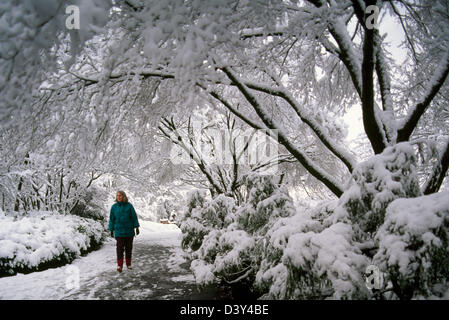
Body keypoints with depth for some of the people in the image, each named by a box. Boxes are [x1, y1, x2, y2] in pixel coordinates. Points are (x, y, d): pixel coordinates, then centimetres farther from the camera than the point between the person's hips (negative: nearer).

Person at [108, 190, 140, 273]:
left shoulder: (129, 206, -2)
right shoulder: (114, 207, 1)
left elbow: (134, 217, 1)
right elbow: (111, 219, 6)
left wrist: (136, 227, -2)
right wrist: (111, 230, 4)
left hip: (129, 231, 1)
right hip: (119, 231, -1)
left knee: (129, 248, 9)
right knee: (120, 248, -8)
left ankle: (128, 264, 22)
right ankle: (119, 265, -4)